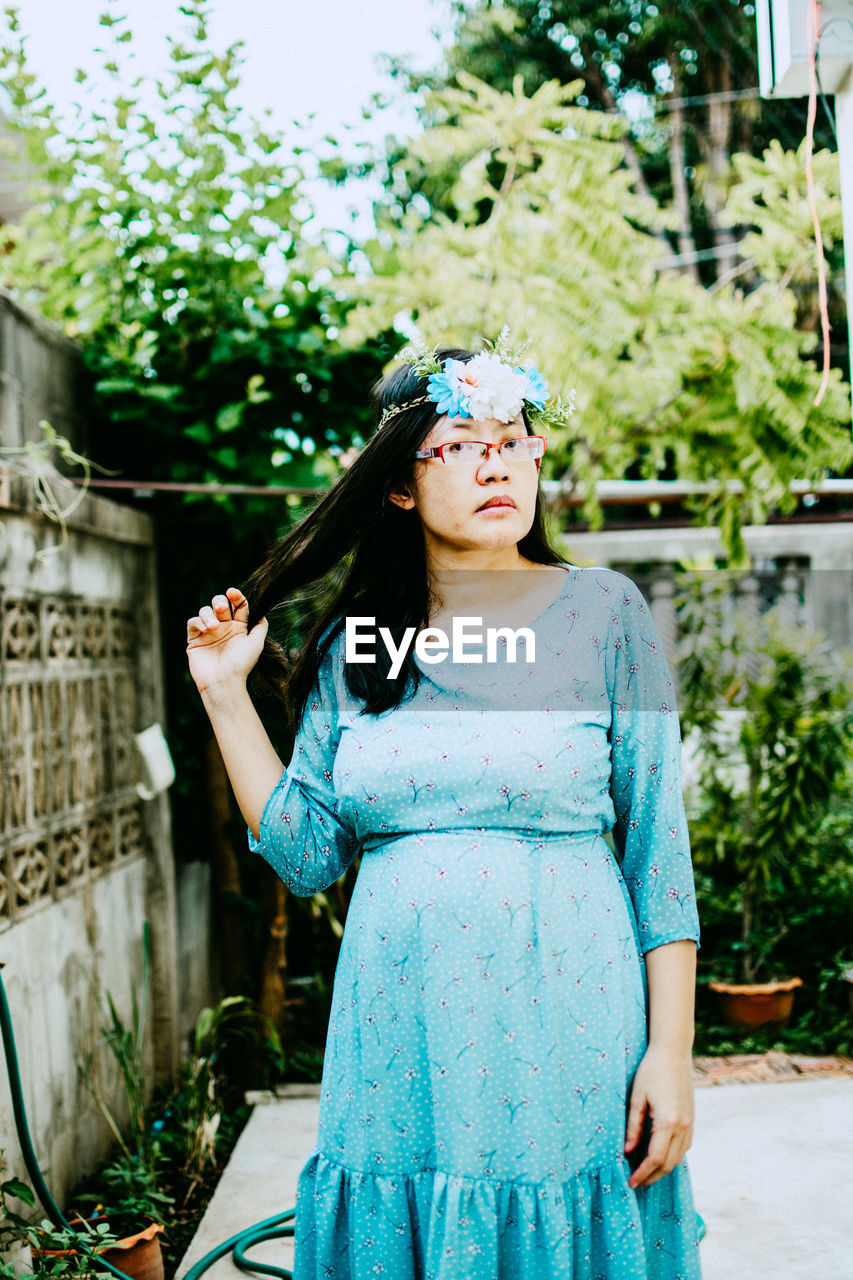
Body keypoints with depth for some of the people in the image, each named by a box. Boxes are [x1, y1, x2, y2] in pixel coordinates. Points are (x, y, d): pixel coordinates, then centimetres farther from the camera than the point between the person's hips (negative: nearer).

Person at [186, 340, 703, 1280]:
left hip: (563, 1034, -2)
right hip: (400, 1040, 3)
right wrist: (226, 695, 3)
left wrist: (670, 1050, -7)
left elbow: (658, 847, -3)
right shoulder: (353, 642, 6)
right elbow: (308, 855, 4)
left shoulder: (604, 612, -1)